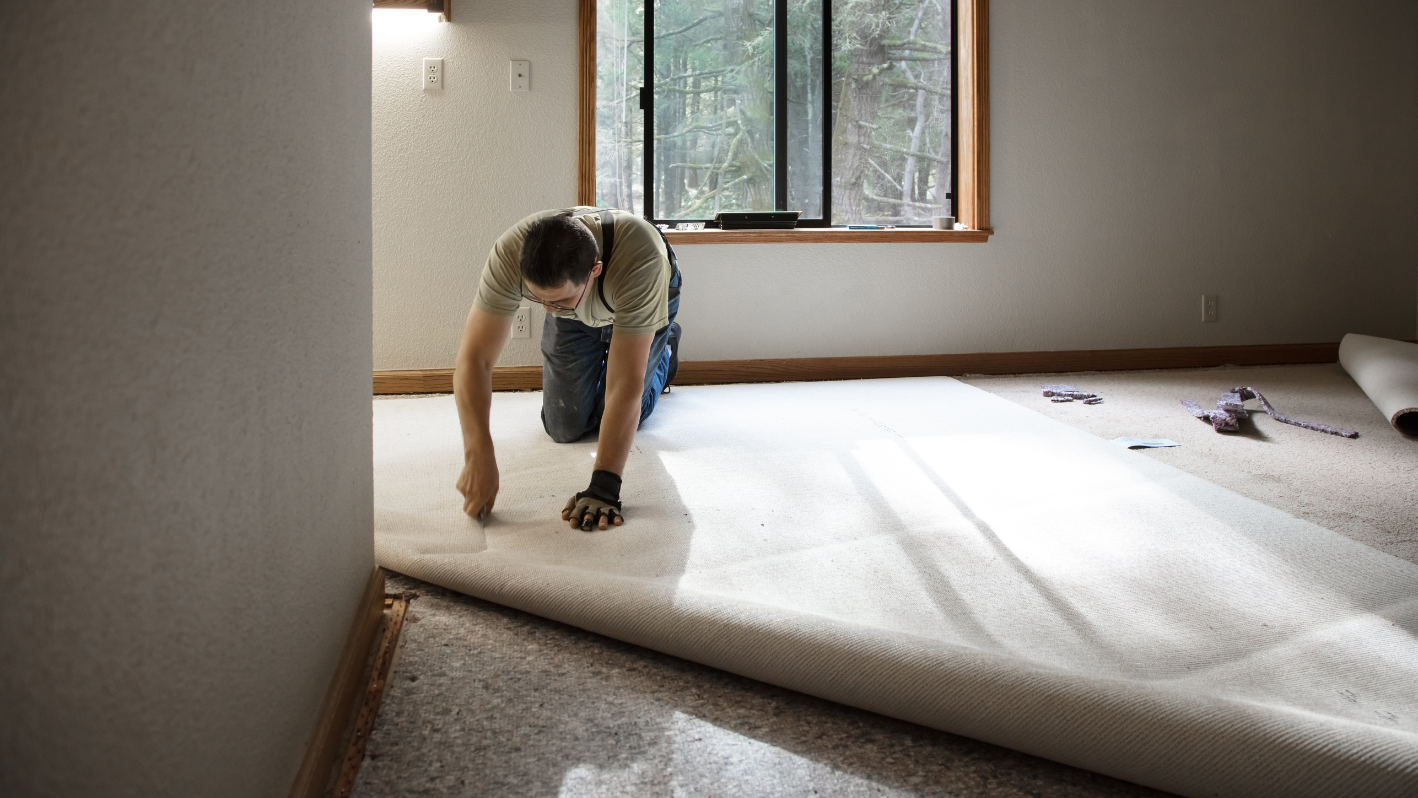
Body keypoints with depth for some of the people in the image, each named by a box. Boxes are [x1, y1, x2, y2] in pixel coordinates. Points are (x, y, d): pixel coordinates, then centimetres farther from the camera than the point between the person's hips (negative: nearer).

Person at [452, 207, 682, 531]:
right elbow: (473, 359, -39)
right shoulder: (510, 255, -41)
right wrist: (478, 457, -51)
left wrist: (604, 487, -47)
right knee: (565, 428, 0)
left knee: (623, 416, -2)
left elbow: (626, 386, -46)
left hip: (645, 302, -2)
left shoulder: (641, 262, -48)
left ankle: (664, 347, 28)